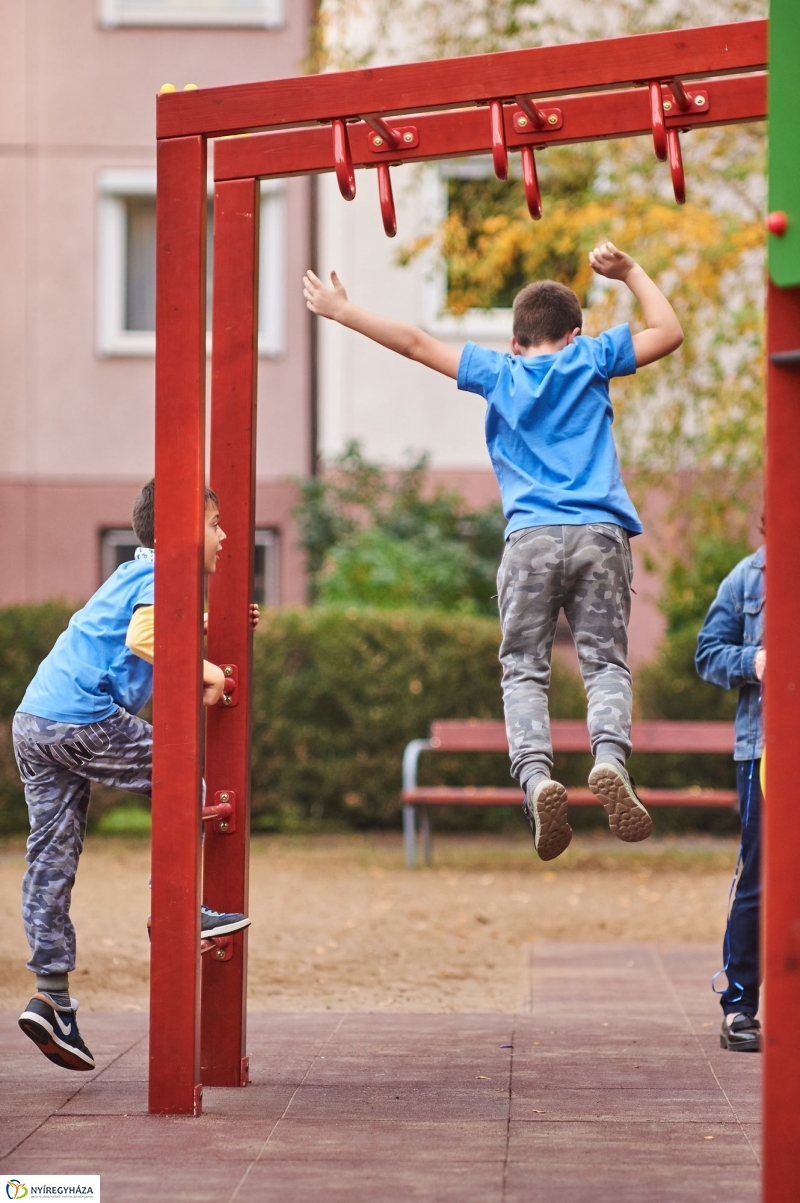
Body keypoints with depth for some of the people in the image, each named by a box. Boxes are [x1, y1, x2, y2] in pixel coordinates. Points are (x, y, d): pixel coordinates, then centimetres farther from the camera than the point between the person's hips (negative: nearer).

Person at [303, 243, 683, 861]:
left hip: (531, 537, 0)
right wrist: (631, 271, 29)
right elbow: (669, 331, 20)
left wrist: (344, 311, 25)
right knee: (605, 661, 0)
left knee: (524, 670, 1)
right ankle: (611, 757, -26)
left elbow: (416, 343, 16)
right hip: (601, 533, 0)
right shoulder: (591, 360, 13)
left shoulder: (498, 373, 15)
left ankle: (535, 776, -22)